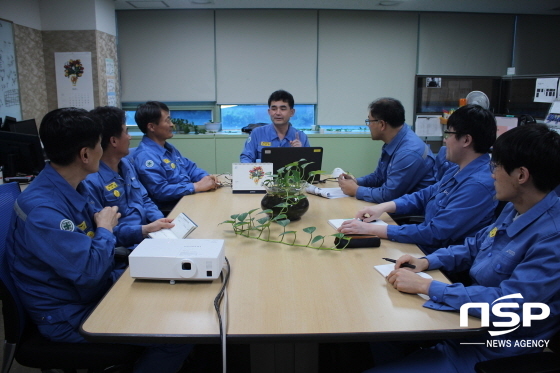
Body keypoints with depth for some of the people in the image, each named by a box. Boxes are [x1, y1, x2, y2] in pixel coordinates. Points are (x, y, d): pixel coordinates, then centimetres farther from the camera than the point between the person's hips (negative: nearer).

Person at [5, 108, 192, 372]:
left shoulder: (73, 186, 1)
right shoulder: (42, 209, -30)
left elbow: (96, 227, 16)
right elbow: (89, 271, -32)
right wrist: (105, 228, -15)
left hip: (98, 286, 9)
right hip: (71, 315, -9)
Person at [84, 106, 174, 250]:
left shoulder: (126, 164, 11)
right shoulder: (90, 180, -18)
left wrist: (160, 221, -2)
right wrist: (143, 230, -26)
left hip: (150, 235, 9)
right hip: (124, 249, -8)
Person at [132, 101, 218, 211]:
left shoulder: (168, 147, 13)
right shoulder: (145, 156, -18)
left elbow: (189, 167, 20)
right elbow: (160, 191, -25)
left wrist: (206, 177, -2)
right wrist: (196, 186, -22)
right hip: (169, 211, -9)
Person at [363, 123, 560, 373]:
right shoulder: (514, 209, 2)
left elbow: (508, 304, -30)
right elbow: (473, 246, 16)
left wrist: (425, 286, -26)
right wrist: (426, 262, 0)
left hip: (491, 353, -8)